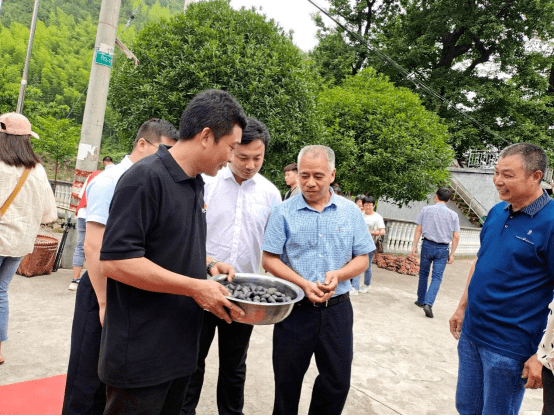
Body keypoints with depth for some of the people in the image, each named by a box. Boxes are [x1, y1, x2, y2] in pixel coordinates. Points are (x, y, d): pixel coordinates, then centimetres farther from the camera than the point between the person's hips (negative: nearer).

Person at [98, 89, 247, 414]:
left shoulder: (196, 184, 9)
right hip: (142, 354, -8)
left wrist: (209, 263, 2)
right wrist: (196, 287, -21)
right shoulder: (146, 178, -19)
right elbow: (116, 261, -25)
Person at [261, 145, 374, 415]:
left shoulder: (351, 212, 2)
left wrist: (338, 275, -16)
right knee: (287, 382, 14)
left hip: (337, 309, 2)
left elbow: (362, 259, 4)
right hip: (295, 309, -1)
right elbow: (269, 260, -5)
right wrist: (304, 284, -17)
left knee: (338, 382, 12)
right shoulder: (284, 212, -4)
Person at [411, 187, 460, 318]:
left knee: (423, 274, 16)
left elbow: (418, 229, -2)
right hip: (443, 249, 0)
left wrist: (415, 246, 3)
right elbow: (456, 236, 0)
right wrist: (452, 254, 5)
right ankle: (428, 303, -13)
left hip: (428, 245, 0)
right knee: (437, 277, 2)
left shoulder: (426, 209, 0)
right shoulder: (453, 215, 2)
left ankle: (421, 300, 28)